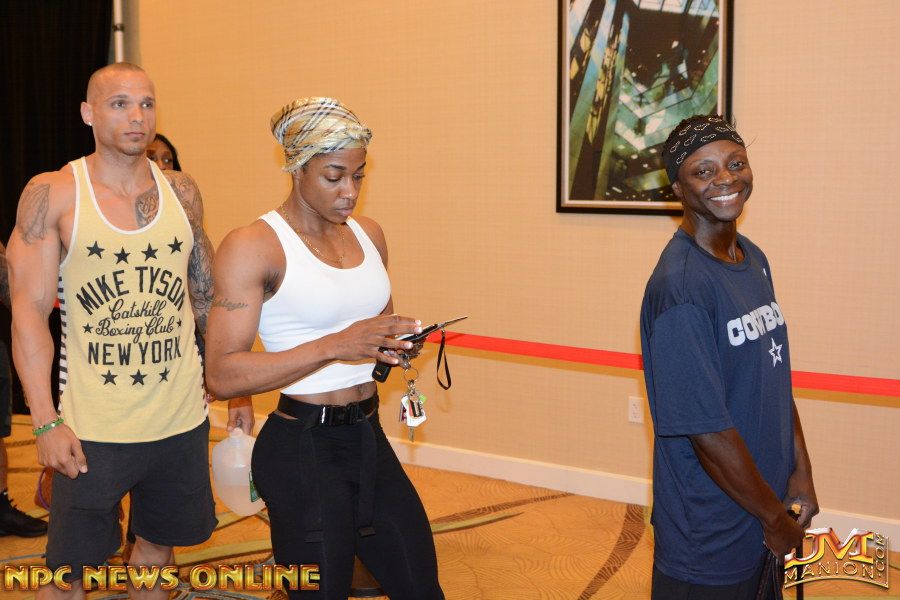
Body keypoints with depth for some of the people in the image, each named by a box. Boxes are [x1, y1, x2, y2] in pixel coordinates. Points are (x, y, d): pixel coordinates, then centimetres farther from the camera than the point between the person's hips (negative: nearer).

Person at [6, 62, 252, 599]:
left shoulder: (181, 191, 5)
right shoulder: (52, 195, -6)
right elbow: (29, 311, -9)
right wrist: (46, 422, -16)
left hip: (182, 419, 4)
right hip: (91, 428, -3)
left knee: (159, 541, 19)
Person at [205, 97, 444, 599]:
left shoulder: (368, 234, 9)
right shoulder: (253, 246, -12)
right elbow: (223, 375, -20)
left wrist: (395, 343, 1)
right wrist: (335, 346, -28)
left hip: (369, 439, 7)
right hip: (303, 449, -7)